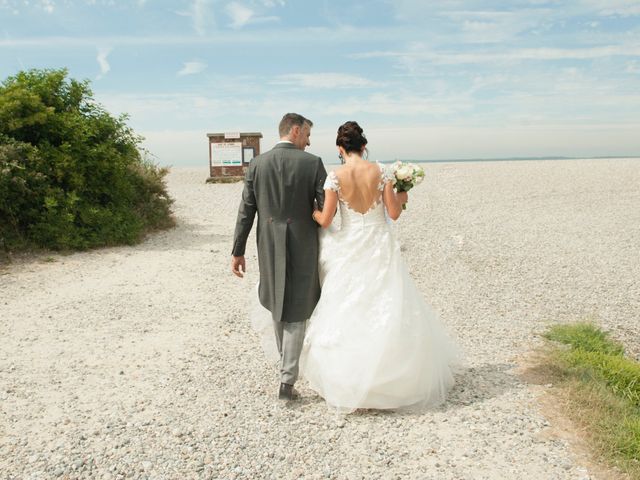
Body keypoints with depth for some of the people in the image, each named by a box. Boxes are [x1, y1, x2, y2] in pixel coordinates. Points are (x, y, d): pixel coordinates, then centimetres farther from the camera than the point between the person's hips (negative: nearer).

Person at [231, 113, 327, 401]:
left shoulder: (257, 164, 0)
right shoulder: (313, 163, -8)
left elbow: (246, 211, 0)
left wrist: (238, 251, 5)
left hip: (270, 247, 3)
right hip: (303, 247, -3)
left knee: (277, 303, 23)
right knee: (296, 312, 7)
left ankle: (286, 362, 41)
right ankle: (287, 380, 4)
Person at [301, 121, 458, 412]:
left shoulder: (335, 177, -8)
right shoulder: (381, 171, -4)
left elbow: (325, 220, -9)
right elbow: (394, 213, -4)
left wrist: (311, 211, 12)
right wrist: (401, 198, 17)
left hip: (350, 250, -1)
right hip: (381, 247, 1)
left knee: (349, 311, 10)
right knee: (388, 311, 11)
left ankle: (349, 381, 19)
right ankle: (395, 379, 20)